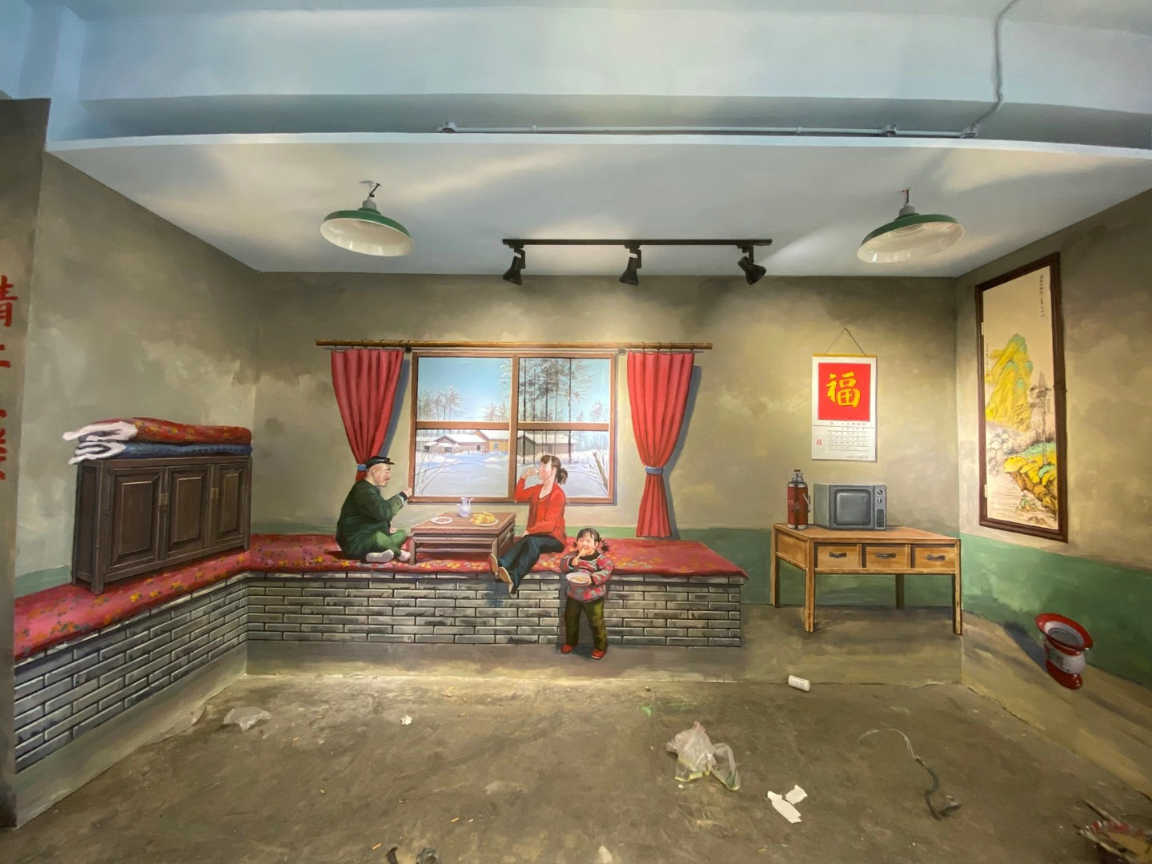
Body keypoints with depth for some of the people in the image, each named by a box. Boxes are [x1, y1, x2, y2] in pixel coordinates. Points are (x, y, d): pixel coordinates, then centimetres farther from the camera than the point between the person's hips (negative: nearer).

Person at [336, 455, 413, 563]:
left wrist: (388, 527, 7)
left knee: (403, 534, 12)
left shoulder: (374, 489, 13)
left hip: (371, 540, 10)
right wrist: (402, 496, -21)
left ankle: (374, 555, -9)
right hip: (355, 544, -10)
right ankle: (399, 553, -12)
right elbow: (382, 512, -32)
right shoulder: (362, 489, -19)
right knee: (378, 537, -37)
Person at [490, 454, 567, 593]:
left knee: (532, 541, -36)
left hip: (553, 539, -6)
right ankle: (500, 565, -55)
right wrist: (523, 477, 12)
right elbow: (518, 496, 25)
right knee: (523, 541, -29)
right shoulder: (537, 489, 14)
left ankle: (513, 577, -57)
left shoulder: (558, 494, -11)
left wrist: (529, 531, -25)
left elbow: (549, 524, -17)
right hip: (536, 535, 6)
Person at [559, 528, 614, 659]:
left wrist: (593, 578, -35)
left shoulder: (600, 558, -16)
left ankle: (600, 646, 29)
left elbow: (607, 570, -23)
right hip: (573, 595, 4)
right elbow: (562, 565, -11)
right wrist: (573, 561, -30)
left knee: (596, 622, 5)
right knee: (570, 619, 20)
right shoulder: (572, 555, -4)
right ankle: (570, 642, 45)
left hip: (593, 597, -4)